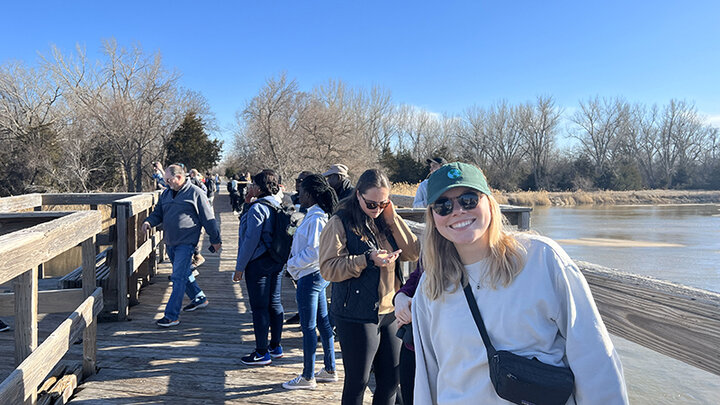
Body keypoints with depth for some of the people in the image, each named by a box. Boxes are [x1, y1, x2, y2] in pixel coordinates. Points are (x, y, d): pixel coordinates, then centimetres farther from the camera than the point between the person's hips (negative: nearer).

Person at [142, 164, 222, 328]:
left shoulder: (195, 193, -8)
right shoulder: (166, 194, 12)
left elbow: (208, 218, -5)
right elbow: (158, 213, 19)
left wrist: (215, 239, -2)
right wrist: (149, 222, -5)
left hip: (186, 242, -8)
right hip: (170, 242, 8)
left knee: (178, 277, -11)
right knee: (183, 273, 19)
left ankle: (171, 316, -8)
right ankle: (199, 298, 37)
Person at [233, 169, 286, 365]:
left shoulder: (257, 208, -17)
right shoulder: (279, 205, 10)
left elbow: (251, 239, -19)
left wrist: (240, 267, -13)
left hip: (259, 262, -9)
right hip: (278, 260, 9)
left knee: (259, 307, -1)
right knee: (274, 303, 15)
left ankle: (262, 353, 7)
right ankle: (275, 347, 26)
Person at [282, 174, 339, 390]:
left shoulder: (315, 218, -20)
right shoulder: (321, 215, 11)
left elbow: (314, 251, -24)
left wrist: (292, 263, -11)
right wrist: (295, 263, 12)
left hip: (310, 276, -10)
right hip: (319, 275, 10)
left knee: (308, 327, 1)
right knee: (323, 323, 16)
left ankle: (308, 377, 13)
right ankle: (330, 370, 27)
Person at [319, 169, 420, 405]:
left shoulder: (387, 221, 10)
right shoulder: (340, 223, -7)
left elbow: (412, 253, 1)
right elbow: (328, 268, -14)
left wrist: (392, 218, -5)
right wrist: (367, 259, -23)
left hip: (390, 312, 6)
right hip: (356, 315, -5)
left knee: (391, 379, 14)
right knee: (357, 381, 6)